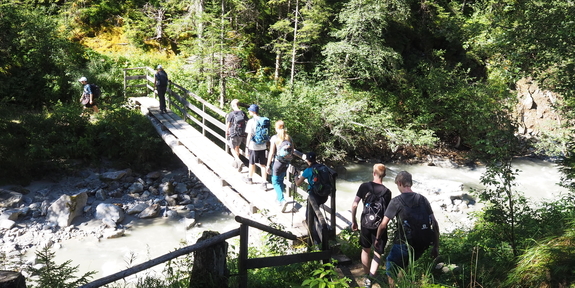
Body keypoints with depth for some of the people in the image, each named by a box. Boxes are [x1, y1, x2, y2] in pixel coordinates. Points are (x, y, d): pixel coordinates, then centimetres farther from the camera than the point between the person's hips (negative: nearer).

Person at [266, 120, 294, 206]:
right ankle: (278, 197, 32)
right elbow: (292, 150, 5)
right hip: (286, 162, 5)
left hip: (277, 162, -5)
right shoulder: (288, 137, -2)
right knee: (281, 180, 21)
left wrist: (268, 165, -7)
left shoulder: (274, 138, -14)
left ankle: (282, 199, -4)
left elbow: (271, 153, -14)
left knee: (275, 181, 8)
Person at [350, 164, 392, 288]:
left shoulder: (364, 186, -7)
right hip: (379, 226, -2)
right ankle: (370, 278, 0)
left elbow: (354, 205, -7)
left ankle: (367, 275, 35)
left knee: (365, 250, 22)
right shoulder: (387, 192, -11)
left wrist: (354, 221, 5)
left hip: (365, 224, 2)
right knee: (377, 253, 11)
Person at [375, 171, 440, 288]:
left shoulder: (396, 201, -10)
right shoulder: (422, 199, 3)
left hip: (403, 244, -5)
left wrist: (377, 239, 7)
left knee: (391, 266, 18)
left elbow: (383, 224, -11)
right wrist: (436, 246, 9)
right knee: (404, 266, 29)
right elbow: (434, 224, 2)